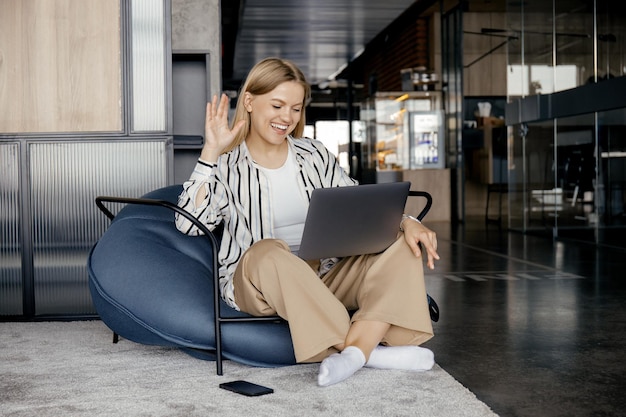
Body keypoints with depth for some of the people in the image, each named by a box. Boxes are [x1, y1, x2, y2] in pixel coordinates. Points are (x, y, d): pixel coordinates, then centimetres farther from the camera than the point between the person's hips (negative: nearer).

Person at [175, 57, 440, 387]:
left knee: (402, 246, -16)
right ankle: (371, 351, -31)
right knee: (269, 252, -38)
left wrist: (407, 222, -12)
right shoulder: (226, 166, 1)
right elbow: (190, 224, -13)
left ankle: (354, 350, -37)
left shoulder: (315, 155, 12)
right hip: (254, 282, -4)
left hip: (323, 277, 4)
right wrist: (210, 153, -15)